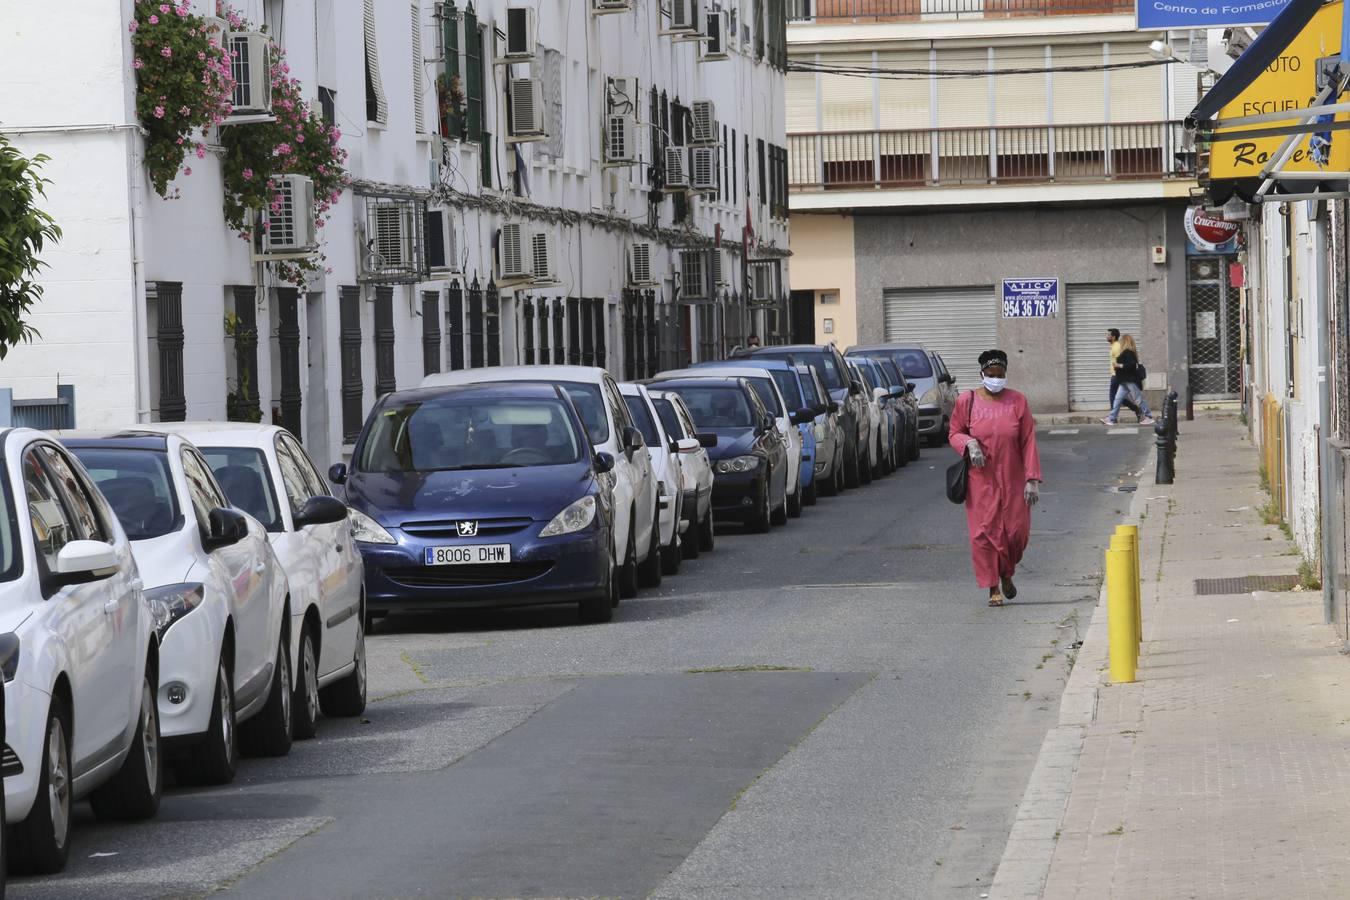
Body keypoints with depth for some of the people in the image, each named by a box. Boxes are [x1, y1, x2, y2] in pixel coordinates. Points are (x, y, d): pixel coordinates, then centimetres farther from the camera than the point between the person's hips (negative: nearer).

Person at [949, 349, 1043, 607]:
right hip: (981, 480, 0)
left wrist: (1032, 479, -6)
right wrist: (968, 443, -16)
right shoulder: (968, 401, -1)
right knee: (984, 532, -5)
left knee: (1016, 531, 1)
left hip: (1012, 480, 1)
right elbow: (954, 433, 8)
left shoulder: (1017, 402, 0)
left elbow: (1028, 442, -1)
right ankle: (993, 589, 5)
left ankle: (1006, 574, 30)